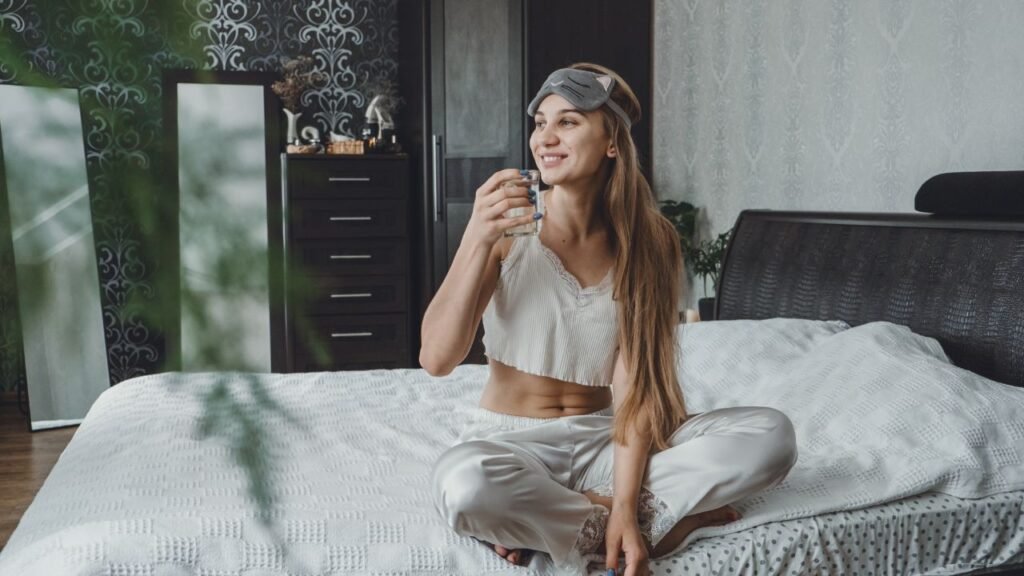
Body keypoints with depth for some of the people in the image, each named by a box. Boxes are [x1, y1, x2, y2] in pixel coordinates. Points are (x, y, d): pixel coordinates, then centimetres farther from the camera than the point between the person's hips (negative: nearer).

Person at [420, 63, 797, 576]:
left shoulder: (644, 242, -4)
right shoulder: (507, 228, -9)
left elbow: (635, 384, -12)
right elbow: (436, 359, -16)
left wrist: (625, 505, -24)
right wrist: (477, 240, -26)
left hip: (602, 442, 2)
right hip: (512, 443, -2)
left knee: (771, 434, -18)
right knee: (463, 484, -39)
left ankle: (545, 520, -18)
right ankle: (670, 519, -16)